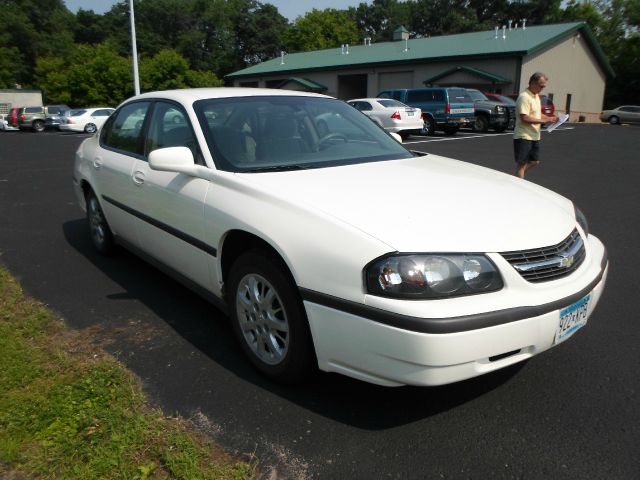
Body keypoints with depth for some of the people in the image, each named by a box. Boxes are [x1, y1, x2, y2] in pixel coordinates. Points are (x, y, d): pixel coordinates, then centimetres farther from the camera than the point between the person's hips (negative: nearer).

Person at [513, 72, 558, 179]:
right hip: (524, 136, -9)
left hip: (534, 136, 10)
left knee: (534, 161, 14)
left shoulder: (536, 96, 14)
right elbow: (524, 118, -24)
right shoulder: (524, 97, -16)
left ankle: (517, 178, 25)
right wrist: (544, 120, -21)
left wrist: (549, 117, 7)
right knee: (521, 164, -2)